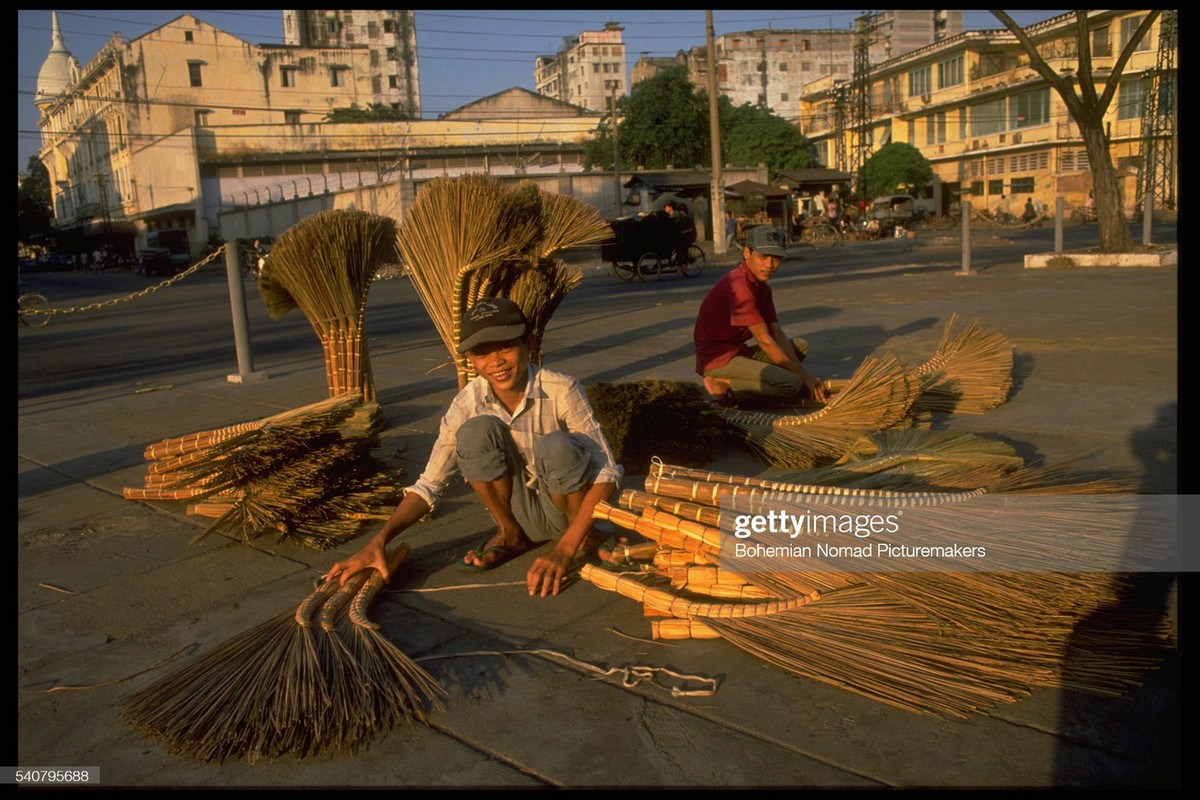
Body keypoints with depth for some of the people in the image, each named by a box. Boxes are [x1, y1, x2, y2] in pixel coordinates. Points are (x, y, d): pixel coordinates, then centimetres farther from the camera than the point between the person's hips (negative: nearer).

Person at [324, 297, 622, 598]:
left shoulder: (562, 390, -22)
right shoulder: (467, 404, -14)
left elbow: (606, 473, -24)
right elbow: (429, 484, -11)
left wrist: (564, 549, -34)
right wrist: (378, 541, -26)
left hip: (568, 507, -2)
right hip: (520, 511, 2)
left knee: (555, 447, -36)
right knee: (478, 430, -26)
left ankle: (586, 536, -6)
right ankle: (513, 535, -3)